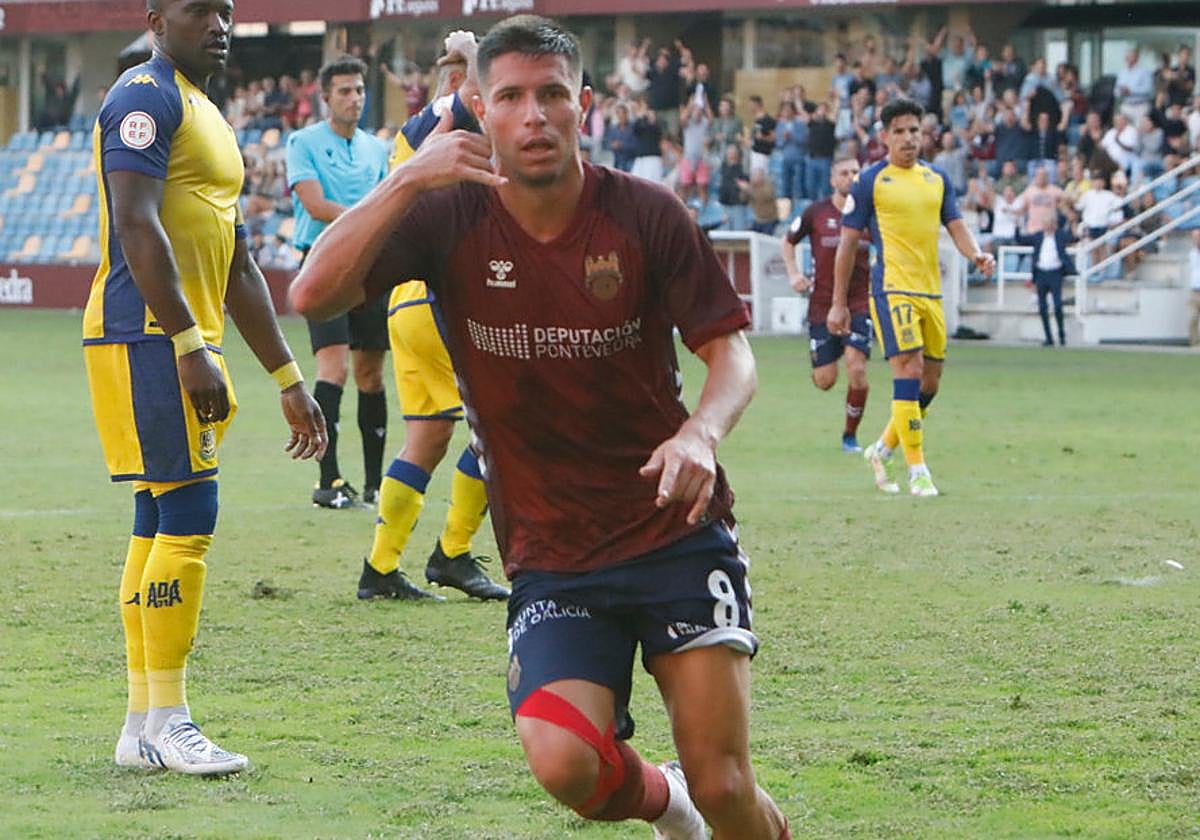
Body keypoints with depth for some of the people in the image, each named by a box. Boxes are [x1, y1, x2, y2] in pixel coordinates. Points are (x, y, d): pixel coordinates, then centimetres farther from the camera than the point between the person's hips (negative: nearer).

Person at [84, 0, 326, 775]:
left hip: (185, 343, 10)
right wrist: (191, 347, -23)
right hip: (147, 337, -10)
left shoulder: (208, 118, 22)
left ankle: (142, 727, 12)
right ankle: (166, 724, -9)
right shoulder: (147, 98, -9)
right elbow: (137, 226, -19)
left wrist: (288, 378, 24)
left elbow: (238, 267, 25)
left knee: (159, 519, 9)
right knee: (190, 513, -12)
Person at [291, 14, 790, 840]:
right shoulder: (450, 216, -4)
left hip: (677, 533, -1)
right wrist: (405, 183, -27)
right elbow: (314, 295, -15)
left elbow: (731, 352, -1)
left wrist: (700, 433, -24)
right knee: (564, 762, -23)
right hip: (550, 556, 1)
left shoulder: (645, 214, -5)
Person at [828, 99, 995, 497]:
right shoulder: (870, 181, -1)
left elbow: (956, 225, 11)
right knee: (909, 370, -16)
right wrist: (838, 303, -1)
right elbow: (848, 242, 1)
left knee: (930, 382, 8)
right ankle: (917, 471, -13)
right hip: (892, 288, -6)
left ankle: (882, 449, 29)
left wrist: (976, 255, -12)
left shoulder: (937, 178, 14)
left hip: (930, 291, 6)